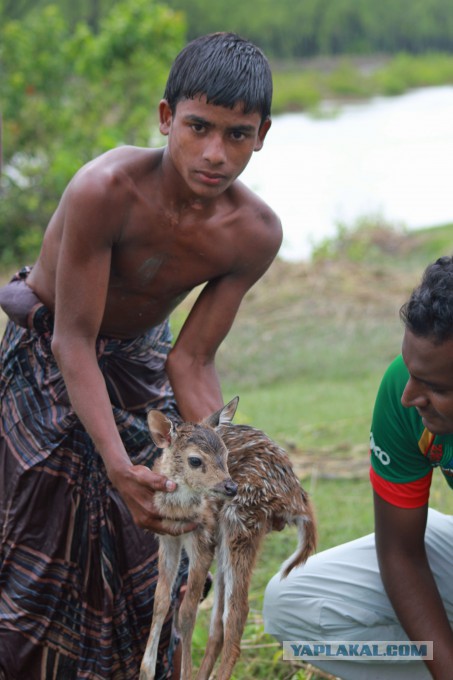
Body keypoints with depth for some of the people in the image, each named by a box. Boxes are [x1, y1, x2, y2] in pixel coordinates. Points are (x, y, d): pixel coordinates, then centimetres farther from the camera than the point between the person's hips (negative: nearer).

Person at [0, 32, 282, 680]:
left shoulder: (256, 234, -22)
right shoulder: (106, 190, -36)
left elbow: (191, 362, -15)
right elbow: (73, 340, -30)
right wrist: (117, 463, -40)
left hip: (141, 357, 4)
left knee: (149, 537, 3)